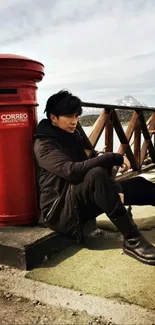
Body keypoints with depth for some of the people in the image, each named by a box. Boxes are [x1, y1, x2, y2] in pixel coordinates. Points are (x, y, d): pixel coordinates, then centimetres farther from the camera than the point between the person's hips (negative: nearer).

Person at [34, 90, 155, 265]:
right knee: (96, 175, -35)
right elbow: (72, 170, -31)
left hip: (80, 202, 8)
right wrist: (114, 158, -26)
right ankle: (133, 240, -29)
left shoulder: (73, 136, 10)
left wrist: (114, 188, -11)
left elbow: (87, 167, 7)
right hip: (59, 210, -8)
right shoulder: (44, 144, -14)